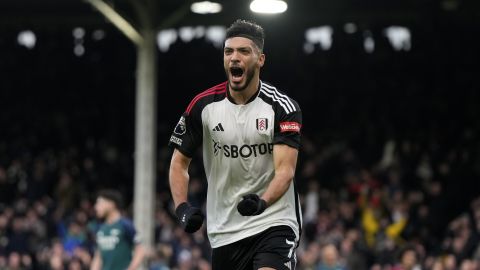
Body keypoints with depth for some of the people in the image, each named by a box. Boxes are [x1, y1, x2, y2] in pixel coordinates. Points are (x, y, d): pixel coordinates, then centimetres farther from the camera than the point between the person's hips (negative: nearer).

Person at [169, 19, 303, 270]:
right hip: (225, 231, 4)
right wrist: (182, 208, -10)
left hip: (273, 223, -4)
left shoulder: (282, 107, -9)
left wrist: (263, 201, -39)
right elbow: (179, 162, 7)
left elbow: (285, 170, -18)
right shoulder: (203, 106, -1)